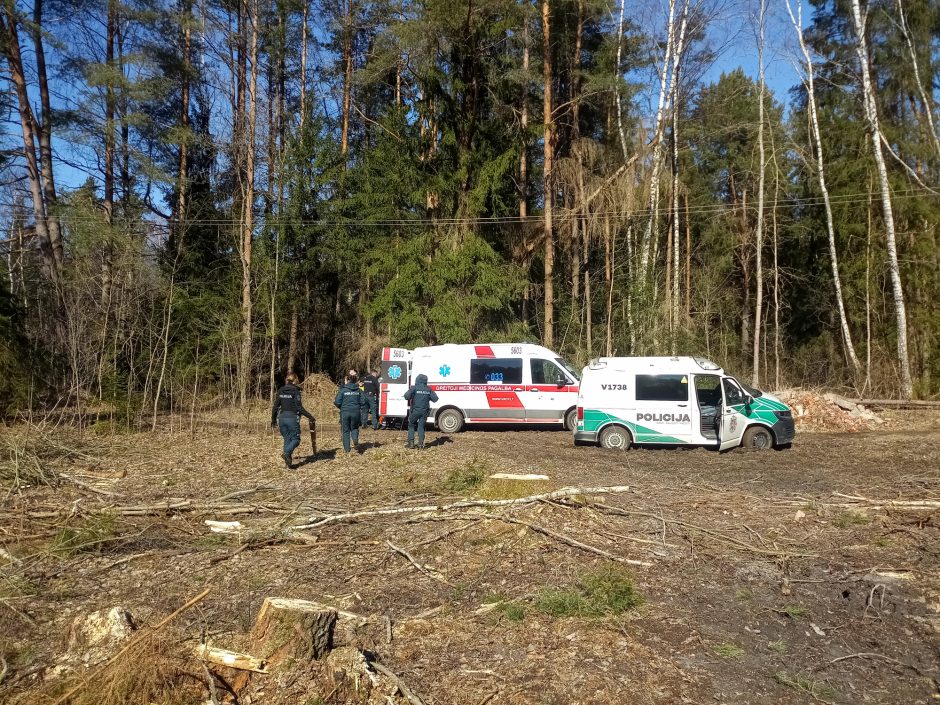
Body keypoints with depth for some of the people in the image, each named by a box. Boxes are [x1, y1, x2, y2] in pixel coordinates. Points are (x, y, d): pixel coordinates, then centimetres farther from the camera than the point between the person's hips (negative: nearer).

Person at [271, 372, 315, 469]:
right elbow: (299, 408, -14)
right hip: (292, 418, -5)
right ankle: (286, 453, -20)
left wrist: (273, 420, 17)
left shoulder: (280, 391, 6)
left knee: (287, 439, 13)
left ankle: (288, 463, 11)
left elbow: (275, 407, 7)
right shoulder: (295, 391, -9)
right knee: (296, 439, 5)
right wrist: (310, 417, -8)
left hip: (282, 417, 5)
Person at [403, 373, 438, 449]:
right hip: (424, 411, 3)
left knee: (411, 426, 12)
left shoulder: (414, 388, -8)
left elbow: (406, 397, -15)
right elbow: (435, 399, 5)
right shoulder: (429, 389, 3)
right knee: (421, 426, 12)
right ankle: (421, 443, 3)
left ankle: (411, 442, 7)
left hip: (415, 410, -3)